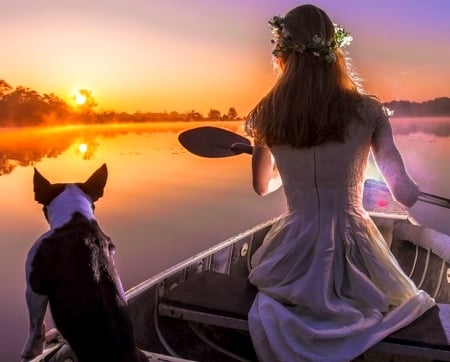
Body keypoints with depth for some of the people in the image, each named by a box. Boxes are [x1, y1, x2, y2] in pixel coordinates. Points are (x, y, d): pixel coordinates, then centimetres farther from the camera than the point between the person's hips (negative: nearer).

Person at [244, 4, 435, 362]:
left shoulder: (267, 116, -7)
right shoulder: (368, 111, -12)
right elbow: (404, 191, -10)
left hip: (294, 260, 2)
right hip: (354, 253, -1)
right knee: (407, 299, 34)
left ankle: (280, 305, 5)